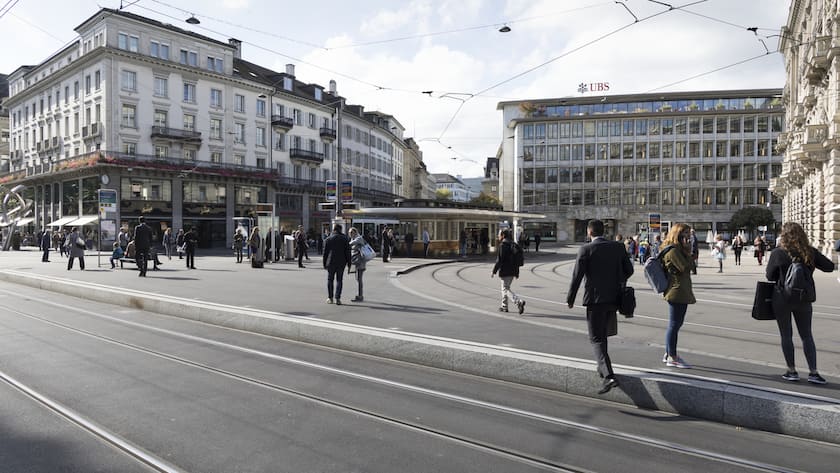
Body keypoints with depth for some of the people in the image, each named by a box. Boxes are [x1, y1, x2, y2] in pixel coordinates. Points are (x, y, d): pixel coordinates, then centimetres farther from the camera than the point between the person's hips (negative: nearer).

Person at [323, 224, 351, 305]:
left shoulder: (328, 239, 2)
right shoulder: (345, 238, 2)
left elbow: (325, 252, 2)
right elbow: (347, 252, 0)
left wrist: (324, 264, 8)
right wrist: (349, 262, 5)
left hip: (331, 262, 0)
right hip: (341, 262, 0)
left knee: (330, 280, 12)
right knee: (339, 280, 4)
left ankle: (330, 298, 15)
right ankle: (337, 298, -4)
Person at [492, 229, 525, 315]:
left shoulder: (502, 245, -14)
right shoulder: (514, 245, 10)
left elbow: (499, 260, -18)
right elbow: (517, 259, 13)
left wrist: (494, 271, -12)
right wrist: (517, 272, 18)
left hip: (504, 271, -8)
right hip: (513, 271, 8)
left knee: (506, 289, -5)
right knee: (505, 288, 20)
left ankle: (519, 302, -23)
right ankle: (504, 306, 27)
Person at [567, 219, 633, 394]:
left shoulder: (586, 250, -10)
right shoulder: (618, 247, 3)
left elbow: (577, 277, -12)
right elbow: (629, 270, 8)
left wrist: (570, 299, -1)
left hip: (595, 299, -5)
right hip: (614, 298, 6)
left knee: (596, 339, 0)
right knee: (602, 333, 25)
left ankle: (609, 376, -14)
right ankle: (603, 367, 35)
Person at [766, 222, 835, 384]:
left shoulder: (777, 253, -13)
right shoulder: (811, 252, -6)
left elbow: (770, 276, -4)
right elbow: (830, 266, 3)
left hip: (782, 299, -3)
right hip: (803, 299, 3)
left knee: (786, 335, 9)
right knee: (807, 335, 13)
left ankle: (792, 371, 14)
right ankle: (813, 372, 11)